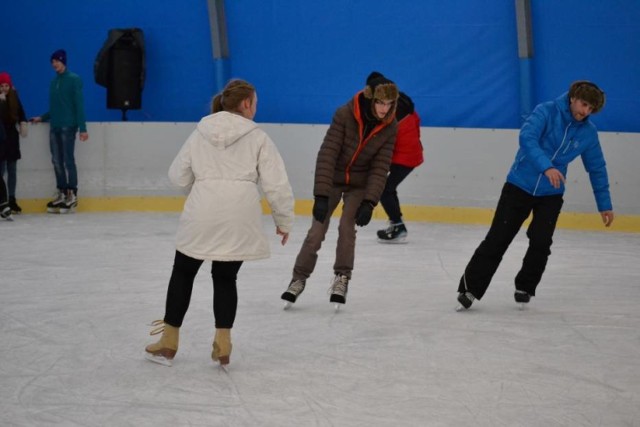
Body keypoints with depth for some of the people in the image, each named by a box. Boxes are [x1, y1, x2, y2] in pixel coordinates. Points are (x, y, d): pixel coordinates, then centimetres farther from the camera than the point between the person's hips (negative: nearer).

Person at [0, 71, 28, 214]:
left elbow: (20, 112, 14)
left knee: (12, 169, 8)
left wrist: (23, 123, -1)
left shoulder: (13, 96, 3)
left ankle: (12, 200, 15)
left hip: (12, 135, 5)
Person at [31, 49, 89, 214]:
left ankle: (72, 194, -2)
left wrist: (83, 128, -14)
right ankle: (61, 193, 11)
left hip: (68, 126, -6)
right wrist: (42, 118, 10)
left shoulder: (74, 80, -4)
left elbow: (79, 105, -9)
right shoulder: (54, 82, 14)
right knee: (57, 161, 6)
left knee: (68, 160, -6)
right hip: (54, 127, 6)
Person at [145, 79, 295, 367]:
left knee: (183, 272, 15)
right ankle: (222, 344, 7)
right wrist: (284, 221, 10)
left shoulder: (200, 133, 9)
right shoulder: (257, 138, 2)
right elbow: (276, 184, -1)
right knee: (225, 277, 15)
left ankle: (168, 343, 18)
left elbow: (178, 175, 12)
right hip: (239, 219, -1)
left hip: (201, 215, 1)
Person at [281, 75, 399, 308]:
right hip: (332, 179, -1)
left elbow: (380, 167, -14)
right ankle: (299, 279, 11)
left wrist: (369, 202, -22)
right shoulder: (345, 115, -26)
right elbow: (327, 154, -26)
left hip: (359, 184, 1)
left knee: (347, 227, -15)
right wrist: (321, 195, -29)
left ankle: (342, 278, 2)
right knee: (317, 231, -3)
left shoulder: (389, 127, -16)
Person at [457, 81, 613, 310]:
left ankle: (525, 288, 14)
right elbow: (527, 138, -29)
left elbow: (597, 169, 11)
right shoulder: (546, 111, -13)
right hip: (519, 185, -3)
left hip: (551, 194, 3)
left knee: (541, 243, -9)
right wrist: (546, 167, -42)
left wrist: (604, 205, 13)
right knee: (497, 239, -3)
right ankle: (470, 288, 2)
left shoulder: (588, 132, -1)